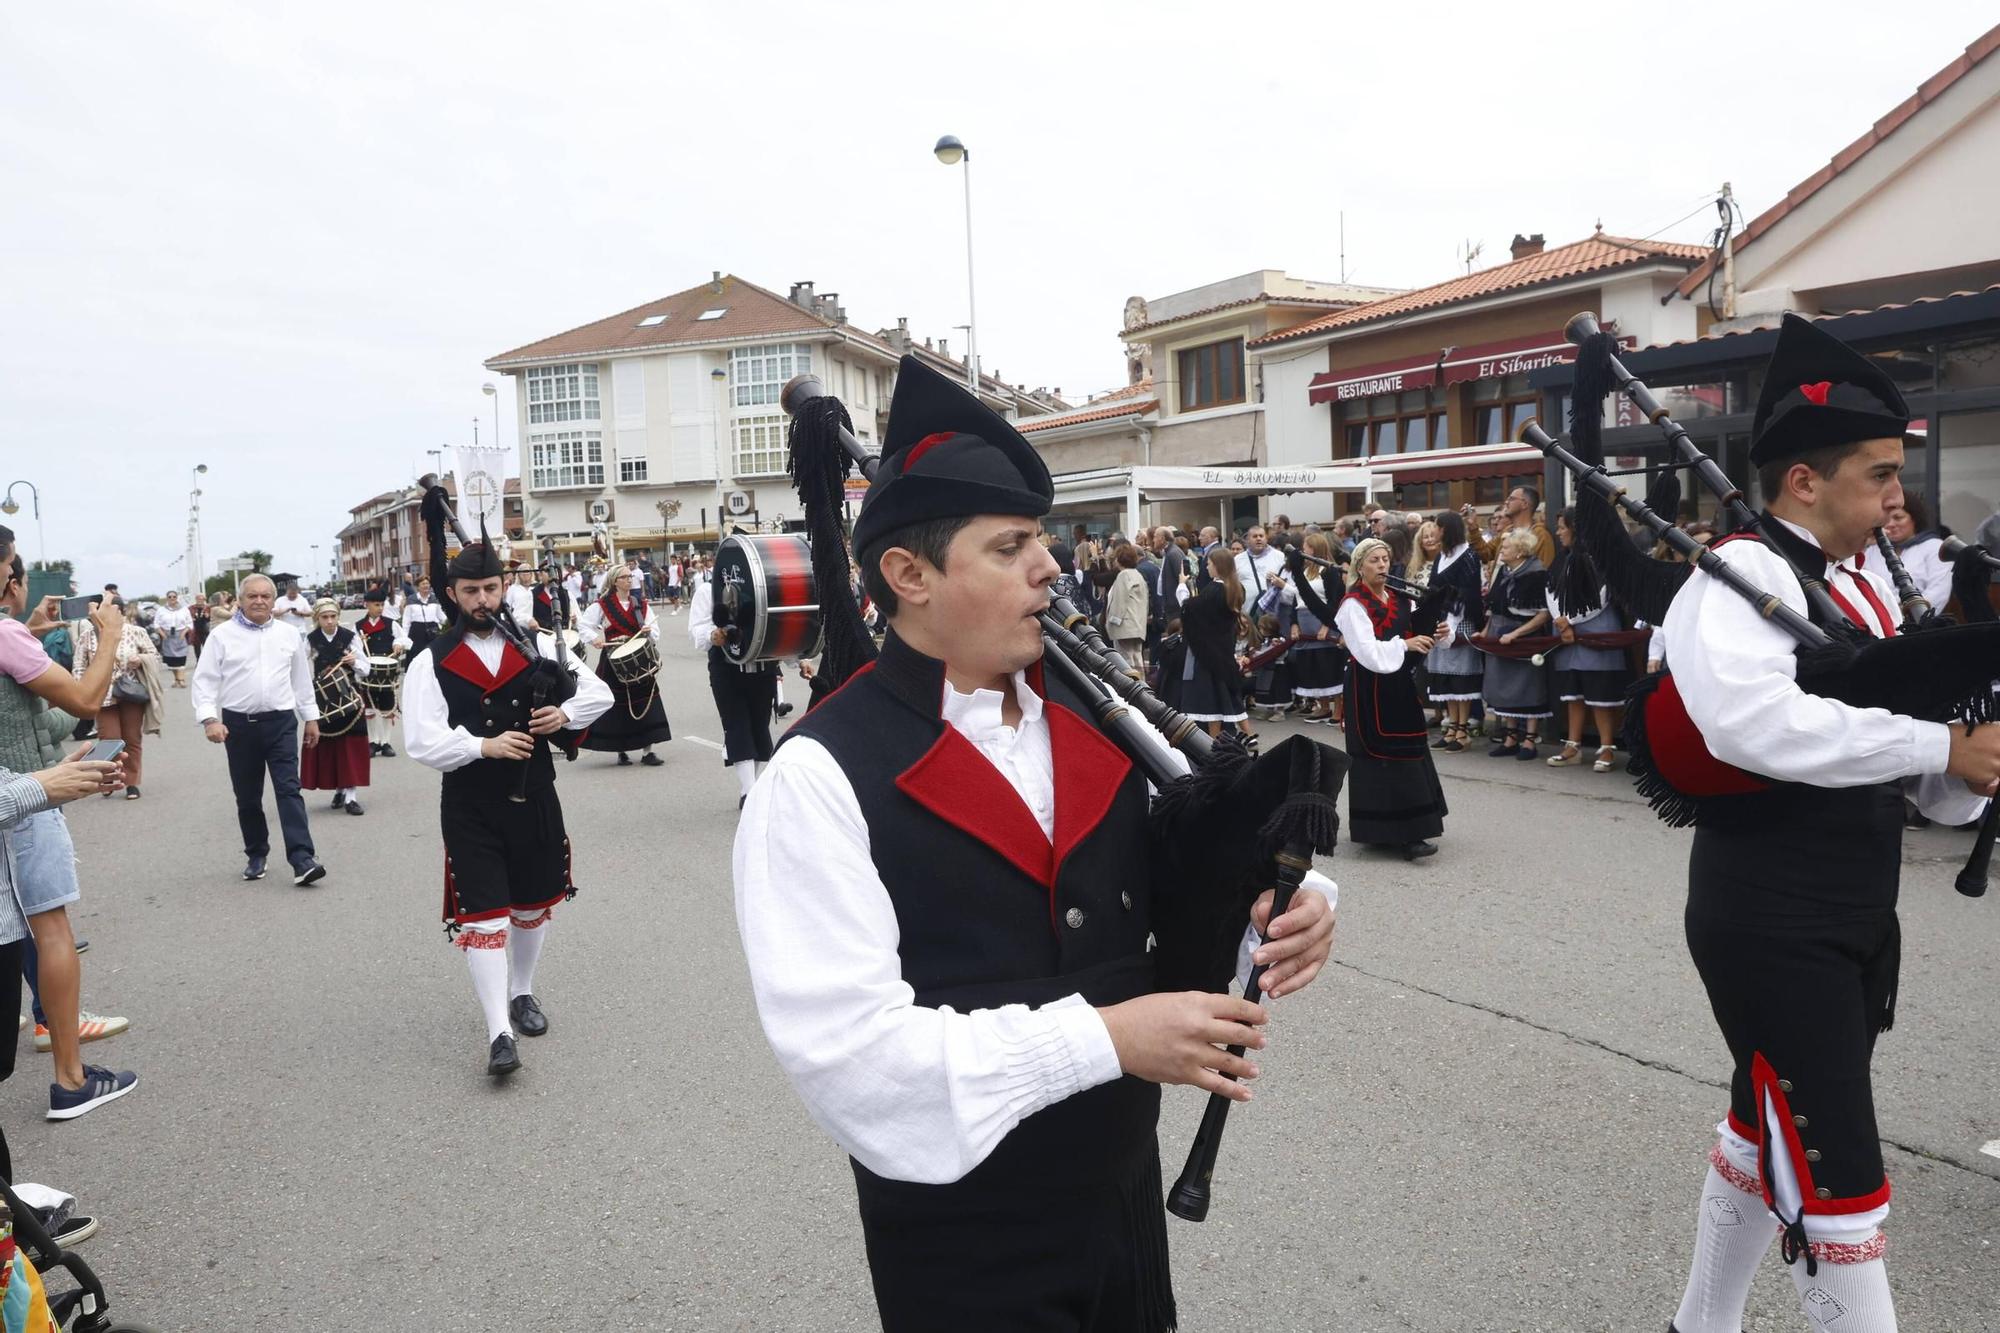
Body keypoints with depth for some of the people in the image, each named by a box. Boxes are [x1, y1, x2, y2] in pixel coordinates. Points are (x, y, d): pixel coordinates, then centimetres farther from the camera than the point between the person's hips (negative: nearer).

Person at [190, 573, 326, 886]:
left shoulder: (289, 635, 8)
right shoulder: (222, 635, 1)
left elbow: (302, 678, 15)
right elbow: (205, 680, -1)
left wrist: (311, 718, 16)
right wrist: (209, 719, -13)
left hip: (281, 722, 0)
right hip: (239, 724, 0)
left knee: (289, 790, -8)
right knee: (247, 796, 9)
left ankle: (302, 860, -15)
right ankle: (256, 855, 25)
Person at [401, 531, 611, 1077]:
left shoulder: (536, 646, 2)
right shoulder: (432, 662, -5)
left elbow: (599, 693, 8)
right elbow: (422, 743, -12)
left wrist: (565, 714, -12)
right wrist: (484, 747, -24)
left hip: (534, 799, 3)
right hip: (469, 809, -3)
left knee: (534, 903, 18)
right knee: (482, 915, -6)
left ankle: (522, 992, 41)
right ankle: (500, 1034, -2)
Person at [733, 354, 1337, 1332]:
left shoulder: (1087, 716, -1)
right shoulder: (821, 777, -20)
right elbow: (846, 1046, -25)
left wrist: (1282, 903, -12)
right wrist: (1104, 1037, -25)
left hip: (1127, 1189, 6)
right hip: (959, 1242, -5)